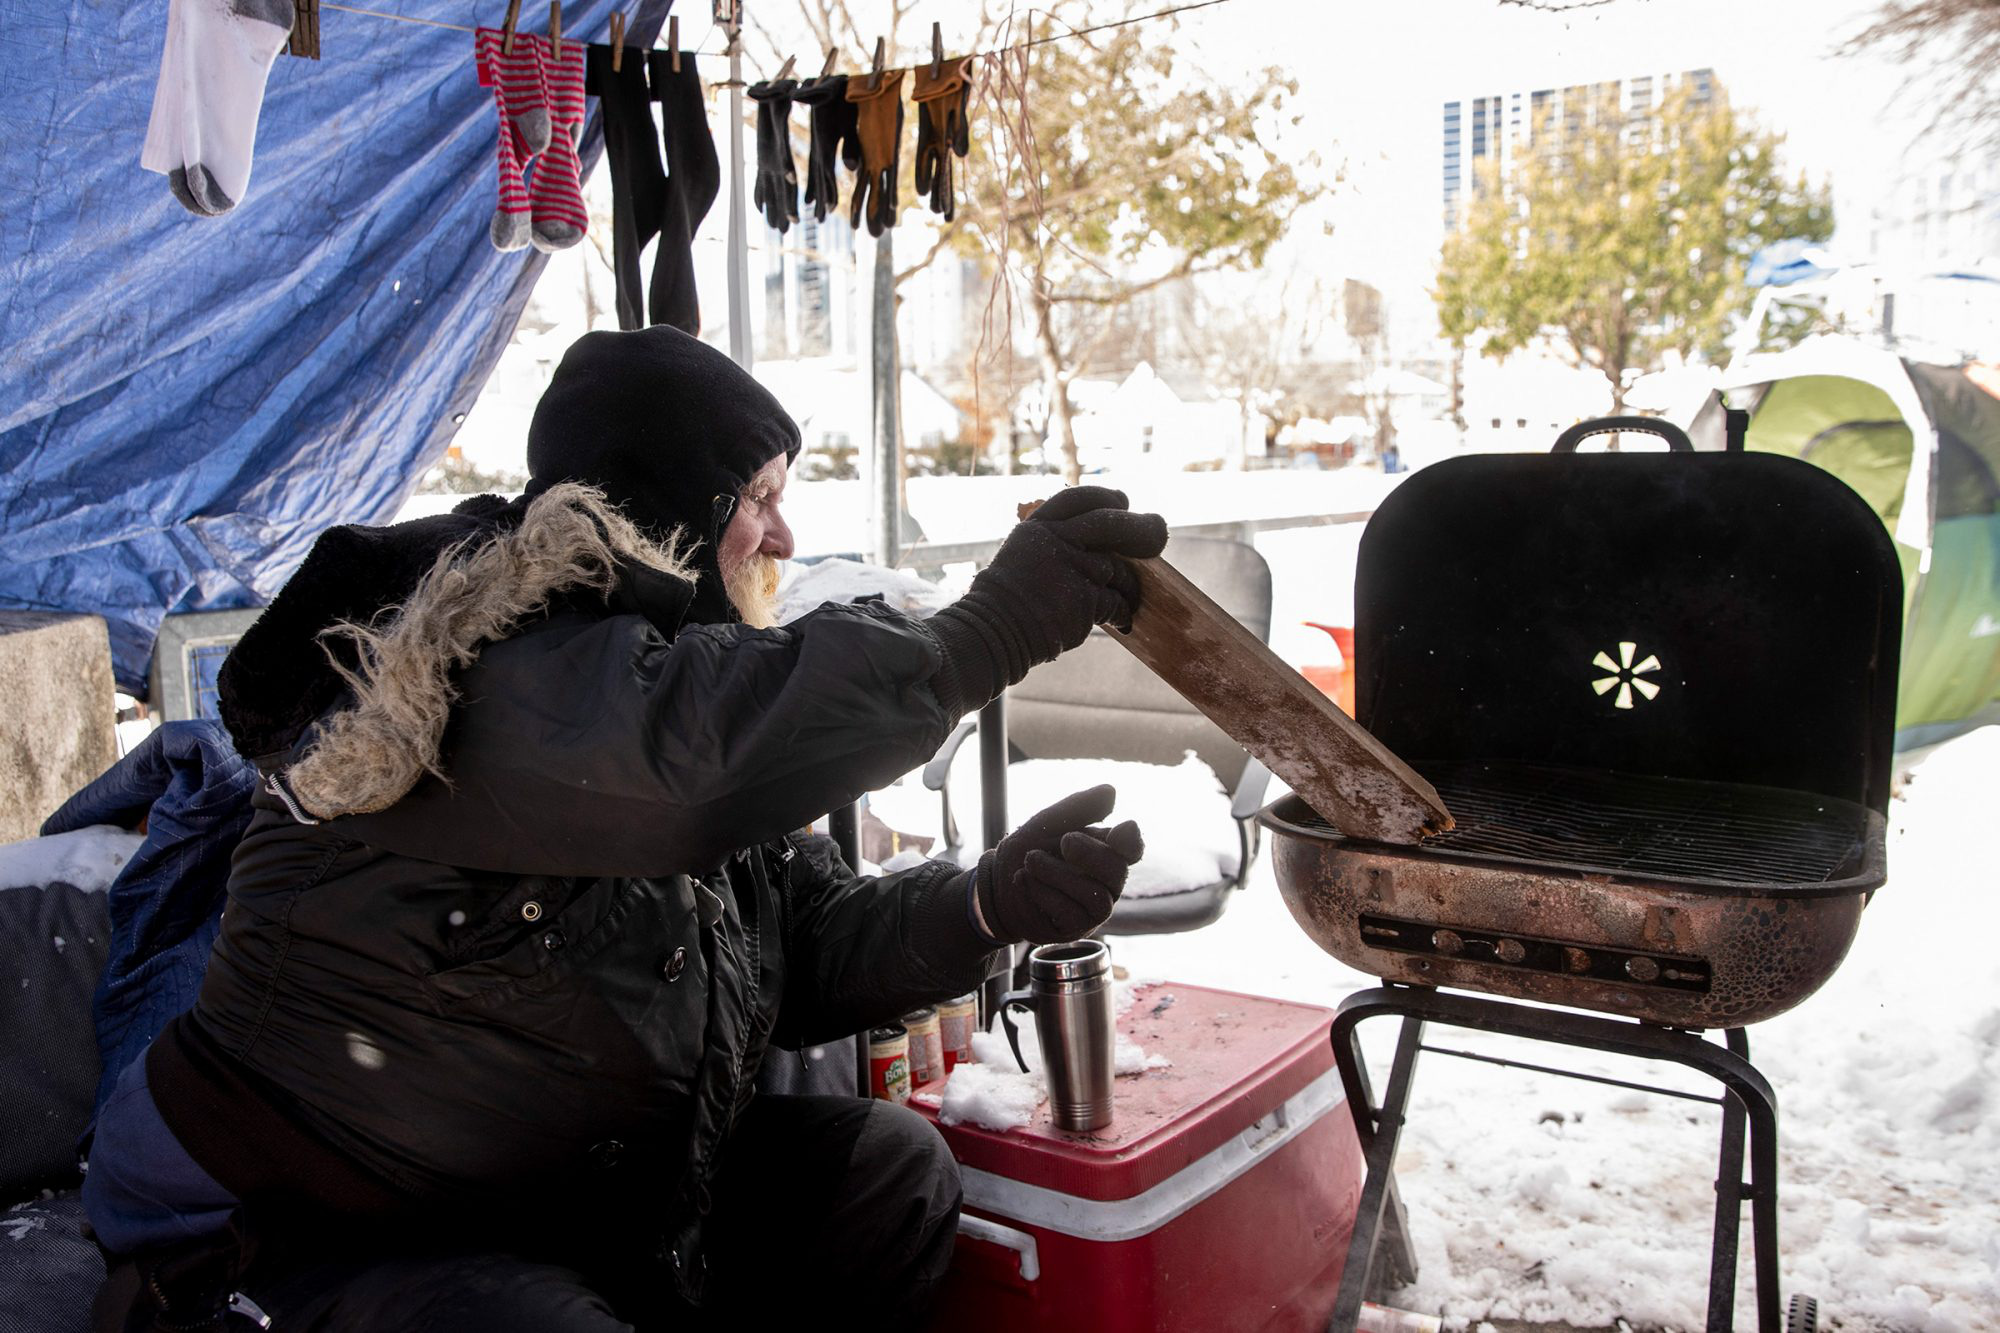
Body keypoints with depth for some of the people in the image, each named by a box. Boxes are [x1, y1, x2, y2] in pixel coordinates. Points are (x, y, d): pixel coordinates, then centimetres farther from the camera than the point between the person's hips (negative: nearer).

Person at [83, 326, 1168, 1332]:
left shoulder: (675, 652, 8)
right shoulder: (474, 657, -20)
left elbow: (806, 947, 4)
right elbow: (688, 743, -41)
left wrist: (989, 907, -13)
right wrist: (981, 636, -33)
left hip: (567, 1203, 8)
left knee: (890, 1168, -2)